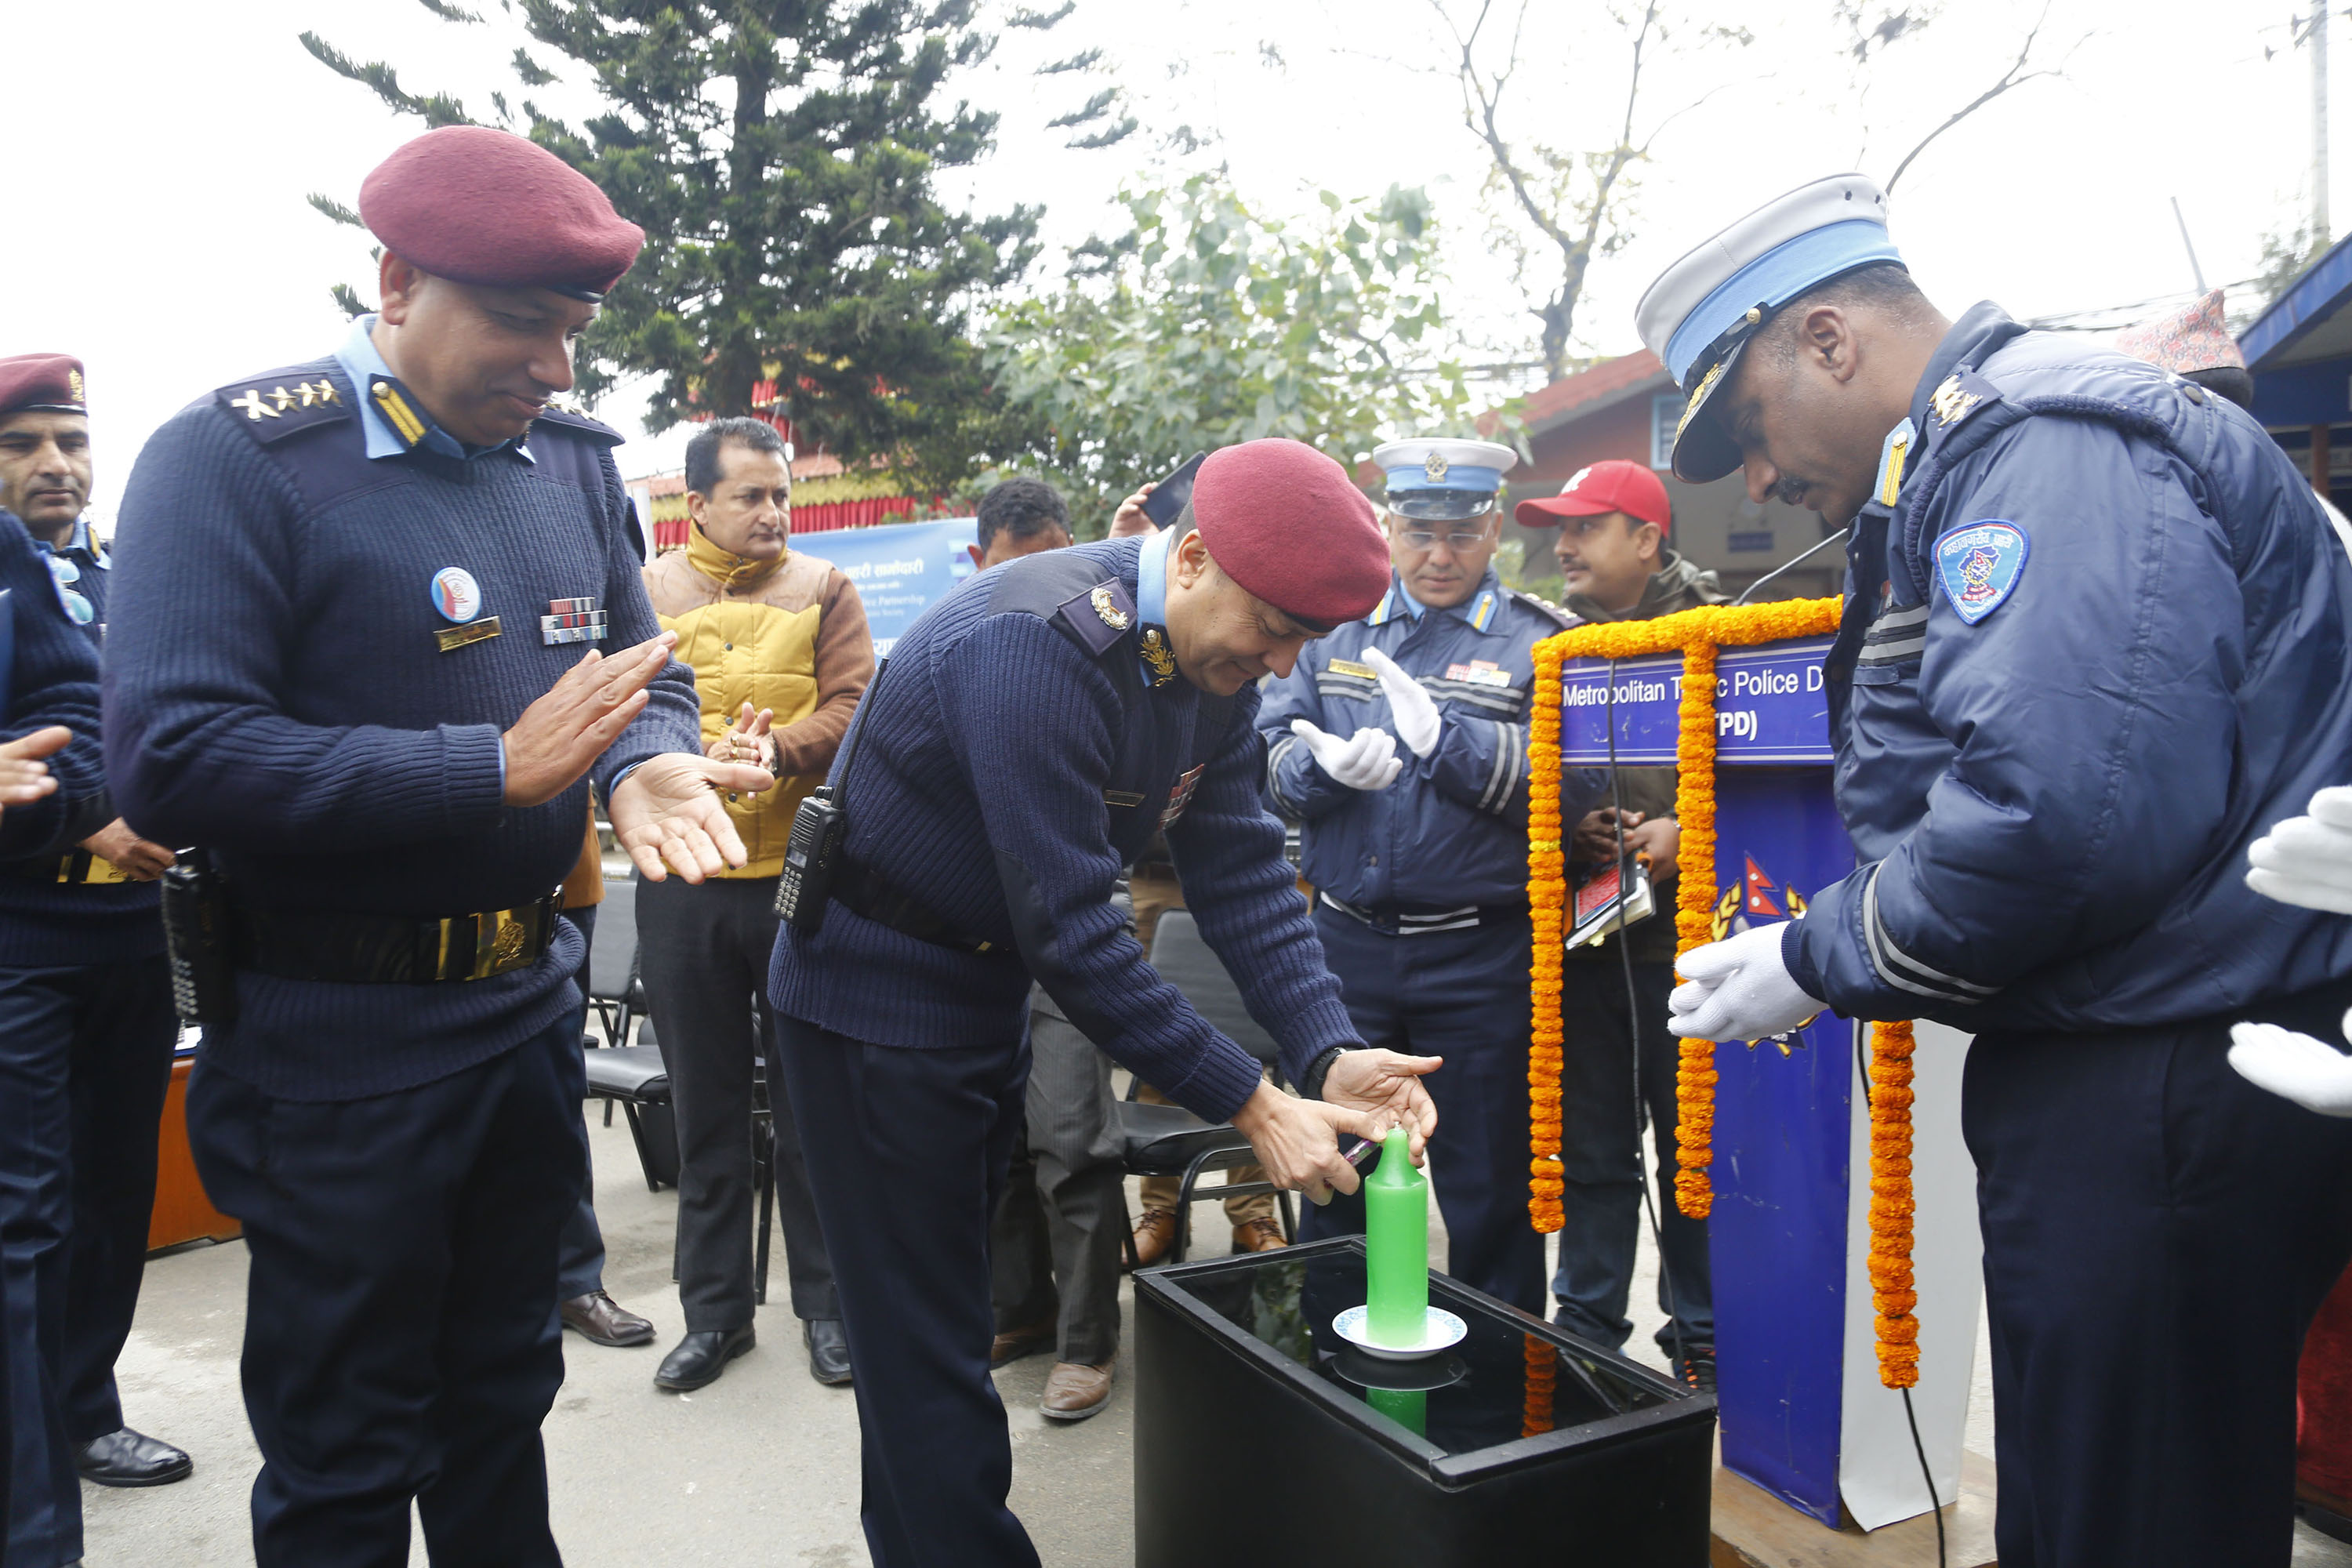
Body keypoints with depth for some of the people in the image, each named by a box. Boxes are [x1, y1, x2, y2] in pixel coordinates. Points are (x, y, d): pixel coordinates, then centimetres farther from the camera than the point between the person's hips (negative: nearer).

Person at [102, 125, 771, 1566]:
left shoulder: (574, 462, 4)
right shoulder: (235, 459, -15)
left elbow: (650, 673, 10)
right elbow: (168, 759, -23)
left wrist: (649, 763, -14)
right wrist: (498, 770, -27)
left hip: (532, 1002, 6)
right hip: (339, 1044, -6)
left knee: (502, 1402, 24)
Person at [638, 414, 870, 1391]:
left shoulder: (824, 590, 6)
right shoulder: (643, 594, 7)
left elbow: (852, 709, -5)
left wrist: (777, 748, -23)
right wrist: (704, 755, -22)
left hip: (801, 878, -1)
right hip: (682, 882, 1)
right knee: (706, 1109, 11)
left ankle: (826, 1304, 23)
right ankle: (714, 1310, 26)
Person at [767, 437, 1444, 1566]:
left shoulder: (1214, 664, -4)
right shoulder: (1042, 643, -31)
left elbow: (1241, 870, -5)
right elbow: (1067, 929, -32)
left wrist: (1329, 1052, -19)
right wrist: (1251, 1107, -27)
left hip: (983, 985, 8)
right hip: (875, 995, -8)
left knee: (938, 1315, 20)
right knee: (929, 1347, 0)